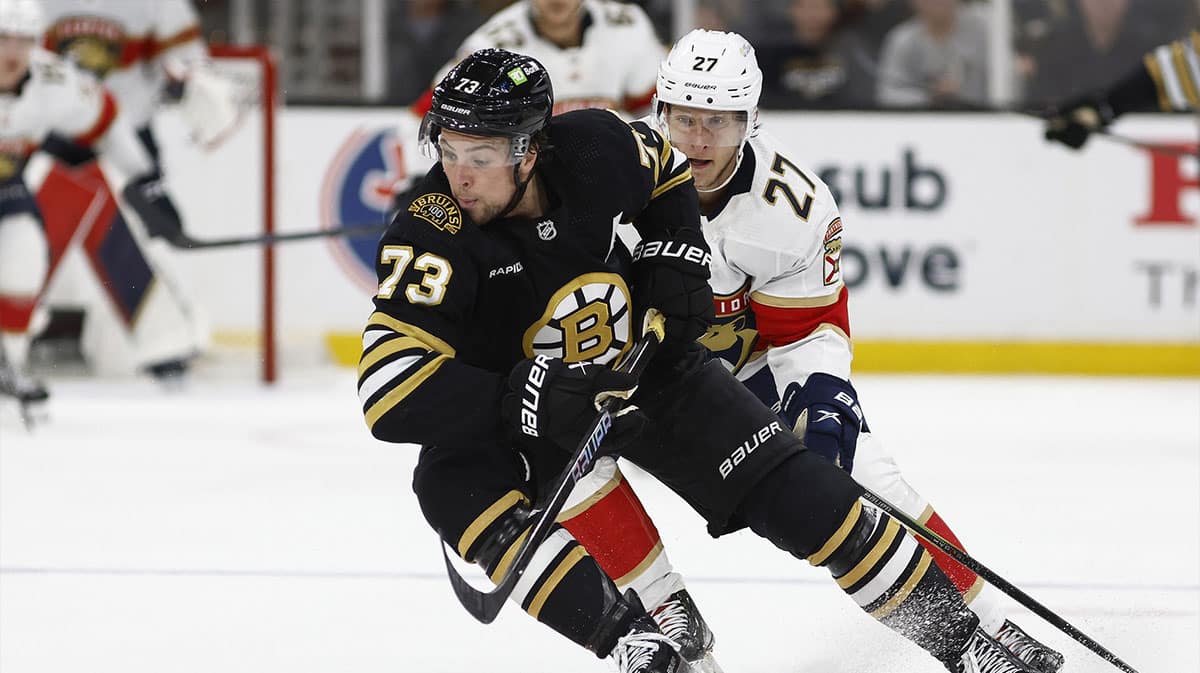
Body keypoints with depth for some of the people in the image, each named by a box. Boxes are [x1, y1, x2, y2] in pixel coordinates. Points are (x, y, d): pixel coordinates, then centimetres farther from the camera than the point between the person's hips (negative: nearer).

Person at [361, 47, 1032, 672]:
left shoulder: (596, 146, -21)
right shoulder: (431, 236, -31)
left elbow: (664, 170, 5)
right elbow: (390, 387, -38)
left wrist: (678, 256, -10)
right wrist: (527, 398, -45)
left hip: (644, 364, 2)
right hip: (507, 414, -2)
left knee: (795, 491, -4)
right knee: (455, 485, -33)